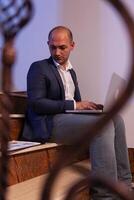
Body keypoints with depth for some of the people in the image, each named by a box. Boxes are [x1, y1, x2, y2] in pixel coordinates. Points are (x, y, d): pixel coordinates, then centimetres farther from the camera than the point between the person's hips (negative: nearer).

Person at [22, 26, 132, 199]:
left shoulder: (71, 71, 24)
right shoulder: (38, 68, 0)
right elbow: (36, 103, -13)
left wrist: (88, 106, 1)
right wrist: (74, 105, -17)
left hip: (71, 118, 8)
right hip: (49, 123, -7)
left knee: (115, 118, -14)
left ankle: (122, 183, -12)